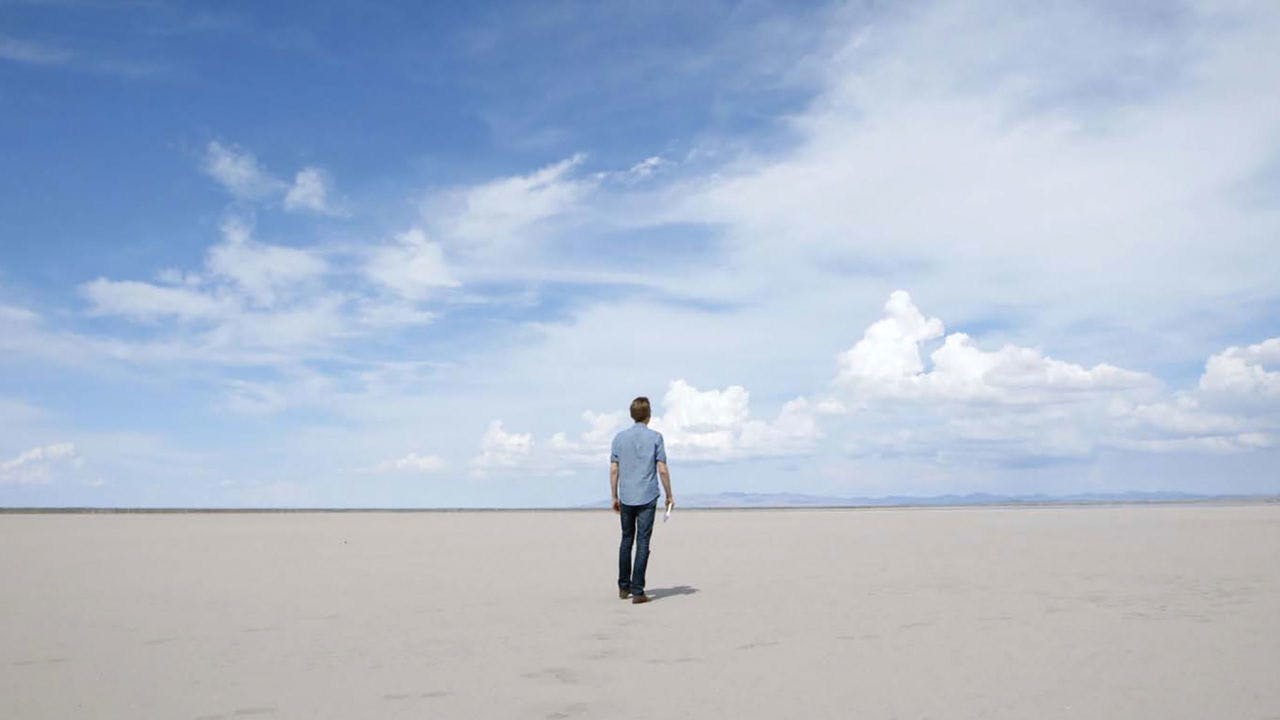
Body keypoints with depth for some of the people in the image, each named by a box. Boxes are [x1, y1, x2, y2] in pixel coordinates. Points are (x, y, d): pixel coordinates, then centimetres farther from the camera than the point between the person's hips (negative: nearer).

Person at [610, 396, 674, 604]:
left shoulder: (619, 438, 4)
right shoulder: (655, 437, -4)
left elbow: (614, 470, 3)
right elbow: (662, 470, -6)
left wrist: (615, 497, 11)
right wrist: (669, 495, 4)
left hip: (626, 498, 3)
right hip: (647, 498, -3)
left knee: (626, 540, 16)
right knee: (642, 543, -2)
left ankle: (624, 587, 21)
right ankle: (637, 591, -4)